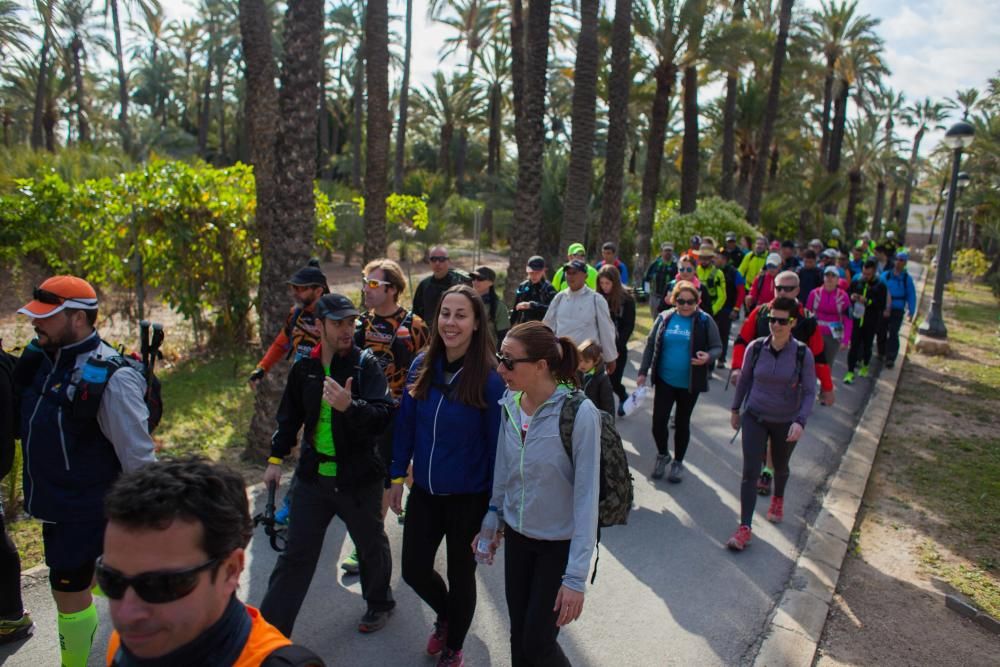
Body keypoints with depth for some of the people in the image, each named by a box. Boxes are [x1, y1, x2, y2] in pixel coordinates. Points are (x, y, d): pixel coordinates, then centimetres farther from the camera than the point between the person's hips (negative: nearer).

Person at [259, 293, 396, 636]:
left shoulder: (367, 364, -11)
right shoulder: (304, 367, 1)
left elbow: (383, 415, -23)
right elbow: (290, 415, 16)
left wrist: (350, 406, -41)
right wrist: (276, 457, 15)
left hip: (359, 477, -2)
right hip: (312, 475, 3)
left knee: (371, 545, 17)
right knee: (295, 555, 9)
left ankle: (379, 601, 43)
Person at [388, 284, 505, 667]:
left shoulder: (489, 377, -18)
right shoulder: (422, 366, -5)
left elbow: (497, 443, -13)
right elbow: (406, 424, 4)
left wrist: (496, 505, -10)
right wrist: (397, 477, 7)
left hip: (469, 498, -4)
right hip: (424, 492, 4)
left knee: (460, 575, 15)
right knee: (414, 570, 15)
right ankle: (445, 615, 50)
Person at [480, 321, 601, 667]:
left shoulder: (579, 413, -23)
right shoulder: (510, 403, -6)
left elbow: (586, 496, -21)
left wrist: (576, 576, -20)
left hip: (560, 544, -5)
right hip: (516, 536, 5)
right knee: (518, 636, 15)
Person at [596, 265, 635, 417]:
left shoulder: (627, 300, -5)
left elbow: (629, 327, -6)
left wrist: (617, 346, -14)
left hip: (617, 348, -2)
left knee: (614, 380, 2)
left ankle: (624, 397, 34)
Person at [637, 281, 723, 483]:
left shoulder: (705, 321, -6)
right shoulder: (664, 318, 0)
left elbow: (717, 347, -1)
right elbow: (651, 345, 7)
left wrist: (708, 357, -24)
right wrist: (643, 372, 5)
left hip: (690, 383, -1)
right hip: (664, 381, 1)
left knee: (682, 423, 12)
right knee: (658, 421, 0)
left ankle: (678, 462, 32)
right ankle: (662, 455, 29)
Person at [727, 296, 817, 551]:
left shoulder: (802, 354, -16)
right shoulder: (756, 348, -12)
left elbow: (809, 392, -12)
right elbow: (744, 379, 3)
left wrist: (800, 420, -25)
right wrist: (735, 409, 10)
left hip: (786, 422, 0)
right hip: (755, 417, 0)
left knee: (780, 467, 24)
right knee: (750, 473, -7)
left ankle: (778, 499, 56)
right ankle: (744, 528, -2)